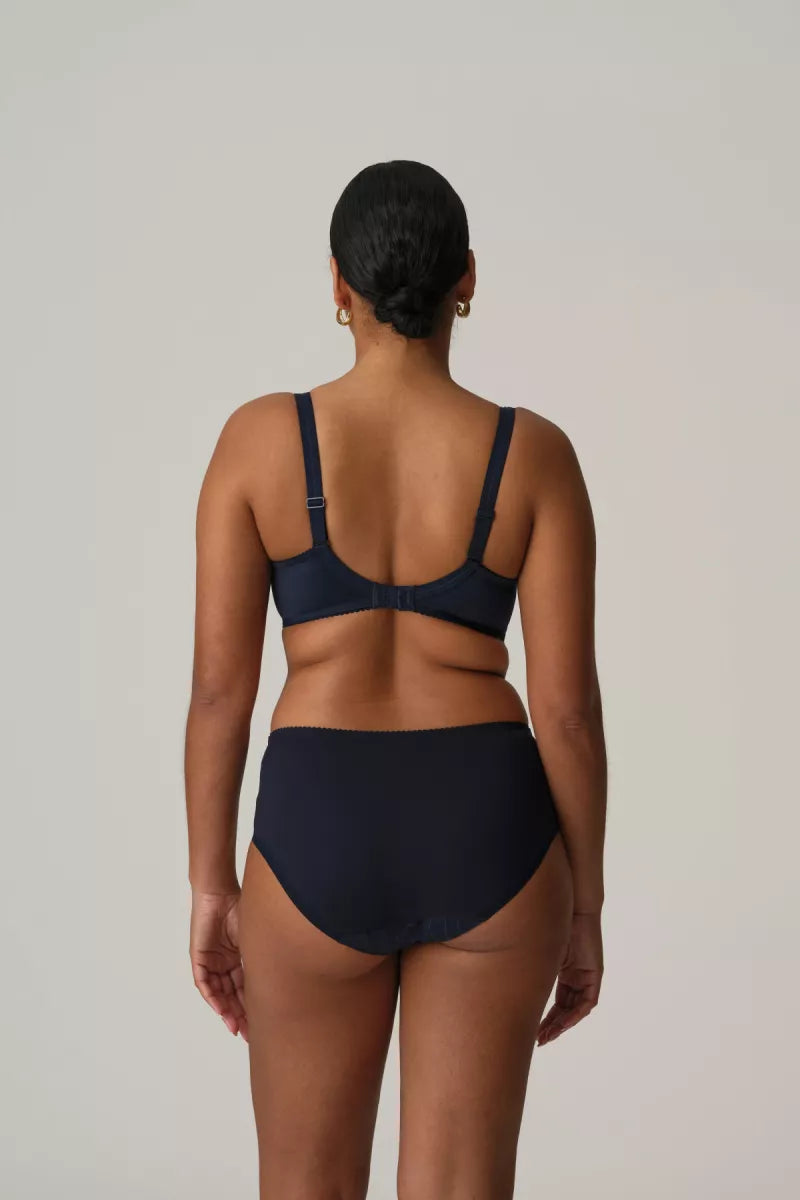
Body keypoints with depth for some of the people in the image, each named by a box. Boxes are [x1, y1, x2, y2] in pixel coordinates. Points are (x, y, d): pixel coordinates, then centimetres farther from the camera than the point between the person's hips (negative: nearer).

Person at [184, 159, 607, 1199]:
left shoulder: (259, 438, -4)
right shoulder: (533, 453, -4)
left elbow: (219, 685, -4)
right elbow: (568, 705, -5)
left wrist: (211, 887, 6)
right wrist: (587, 906, 7)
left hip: (320, 842, 0)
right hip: (486, 839, 1)